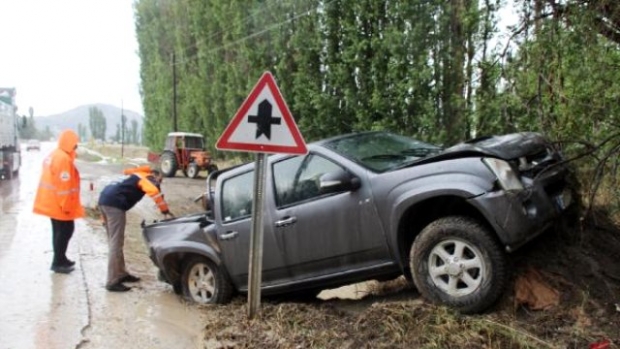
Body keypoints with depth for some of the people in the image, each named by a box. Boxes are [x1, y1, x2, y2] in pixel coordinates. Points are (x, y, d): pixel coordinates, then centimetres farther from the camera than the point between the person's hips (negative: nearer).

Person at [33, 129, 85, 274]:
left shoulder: (54, 155, 12)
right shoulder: (63, 158, -21)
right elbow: (63, 184, -24)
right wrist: (66, 205, -20)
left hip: (53, 202, 10)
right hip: (60, 204, -10)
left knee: (59, 231, 17)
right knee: (65, 231, -2)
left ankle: (60, 259, 26)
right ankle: (58, 263, 3)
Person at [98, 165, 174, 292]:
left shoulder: (139, 176, 28)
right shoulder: (147, 178, 2)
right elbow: (154, 192, -20)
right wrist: (165, 210, -17)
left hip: (105, 199, 10)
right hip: (114, 203, -10)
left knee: (114, 241, 17)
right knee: (116, 243, -9)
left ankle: (121, 273, 26)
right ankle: (112, 282, -8)